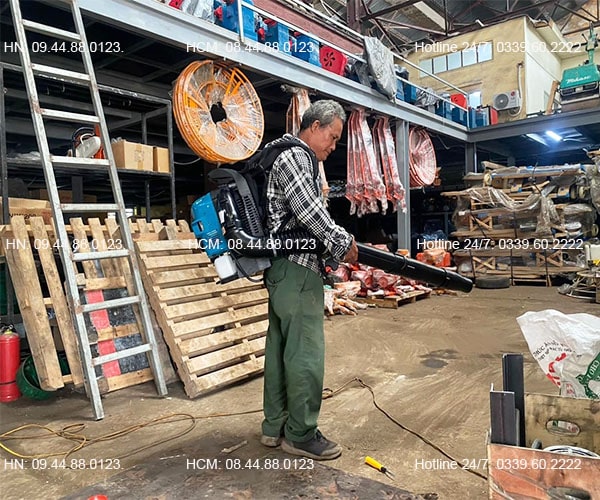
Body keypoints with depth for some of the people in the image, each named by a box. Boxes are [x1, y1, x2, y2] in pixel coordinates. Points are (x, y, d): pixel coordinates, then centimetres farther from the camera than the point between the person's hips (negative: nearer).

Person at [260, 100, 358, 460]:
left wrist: (338, 243, 14)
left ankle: (275, 426, 24)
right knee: (306, 353, -4)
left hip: (284, 268, 11)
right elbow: (309, 210, -20)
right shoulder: (296, 156, -8)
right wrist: (342, 242, -10)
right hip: (297, 269, -11)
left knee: (281, 348, 13)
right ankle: (301, 434, 8)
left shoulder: (300, 159, 24)